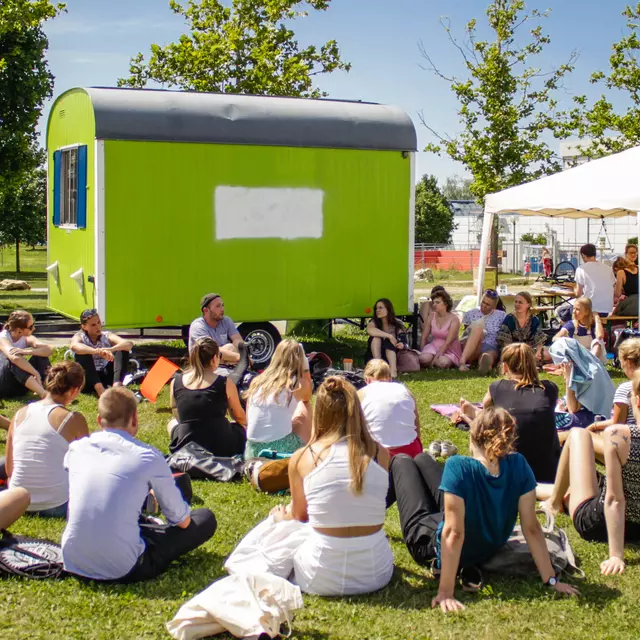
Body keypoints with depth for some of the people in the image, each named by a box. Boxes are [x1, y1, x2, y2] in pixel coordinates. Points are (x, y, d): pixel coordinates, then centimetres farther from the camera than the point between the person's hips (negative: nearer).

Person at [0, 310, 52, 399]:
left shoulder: (26, 338, -1)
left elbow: (49, 349, -19)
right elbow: (15, 358, -40)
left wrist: (27, 352, -35)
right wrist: (36, 374, -40)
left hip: (18, 386, 6)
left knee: (41, 355, -11)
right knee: (13, 359, -34)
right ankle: (43, 393, -48)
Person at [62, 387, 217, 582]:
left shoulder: (76, 448, 3)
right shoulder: (149, 457, -9)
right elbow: (182, 521, 0)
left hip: (73, 562, 5)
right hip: (122, 569, -5)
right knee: (206, 518, 8)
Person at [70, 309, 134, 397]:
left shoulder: (107, 336, 0)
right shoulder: (80, 337, -5)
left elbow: (129, 344, -20)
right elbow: (74, 346, -33)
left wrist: (111, 349, -43)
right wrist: (98, 351, -51)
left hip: (106, 377, 2)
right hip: (88, 381, -1)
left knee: (123, 350, -16)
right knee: (83, 353, -26)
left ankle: (116, 386, -38)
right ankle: (100, 389, -41)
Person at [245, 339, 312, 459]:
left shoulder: (257, 381, 6)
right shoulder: (298, 384, -3)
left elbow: (248, 421, 13)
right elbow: (307, 398, 23)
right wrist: (305, 368, 23)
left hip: (252, 451, 4)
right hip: (282, 450, -4)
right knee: (304, 407, 18)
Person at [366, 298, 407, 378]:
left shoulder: (397, 324, -5)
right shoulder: (374, 322, -9)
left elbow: (403, 341, -9)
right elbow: (370, 330, -33)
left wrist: (402, 345, -34)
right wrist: (389, 336, -37)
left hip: (391, 355, 0)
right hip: (374, 356, 0)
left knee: (388, 342, -30)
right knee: (376, 336, -26)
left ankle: (393, 369, -50)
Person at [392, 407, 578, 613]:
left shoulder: (458, 467, -37)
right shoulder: (518, 466, -23)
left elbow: (453, 533, -36)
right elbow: (531, 528, -21)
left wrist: (445, 592, -32)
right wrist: (551, 580, -13)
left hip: (432, 549, -5)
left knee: (401, 461, 18)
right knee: (421, 459, 24)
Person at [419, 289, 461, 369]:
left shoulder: (454, 319, -11)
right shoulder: (432, 316, 2)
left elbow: (448, 342, -19)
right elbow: (424, 337, 6)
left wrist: (436, 357, -26)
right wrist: (422, 353, -2)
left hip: (449, 350, -2)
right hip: (434, 347, 3)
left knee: (442, 363, -34)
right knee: (424, 359, -30)